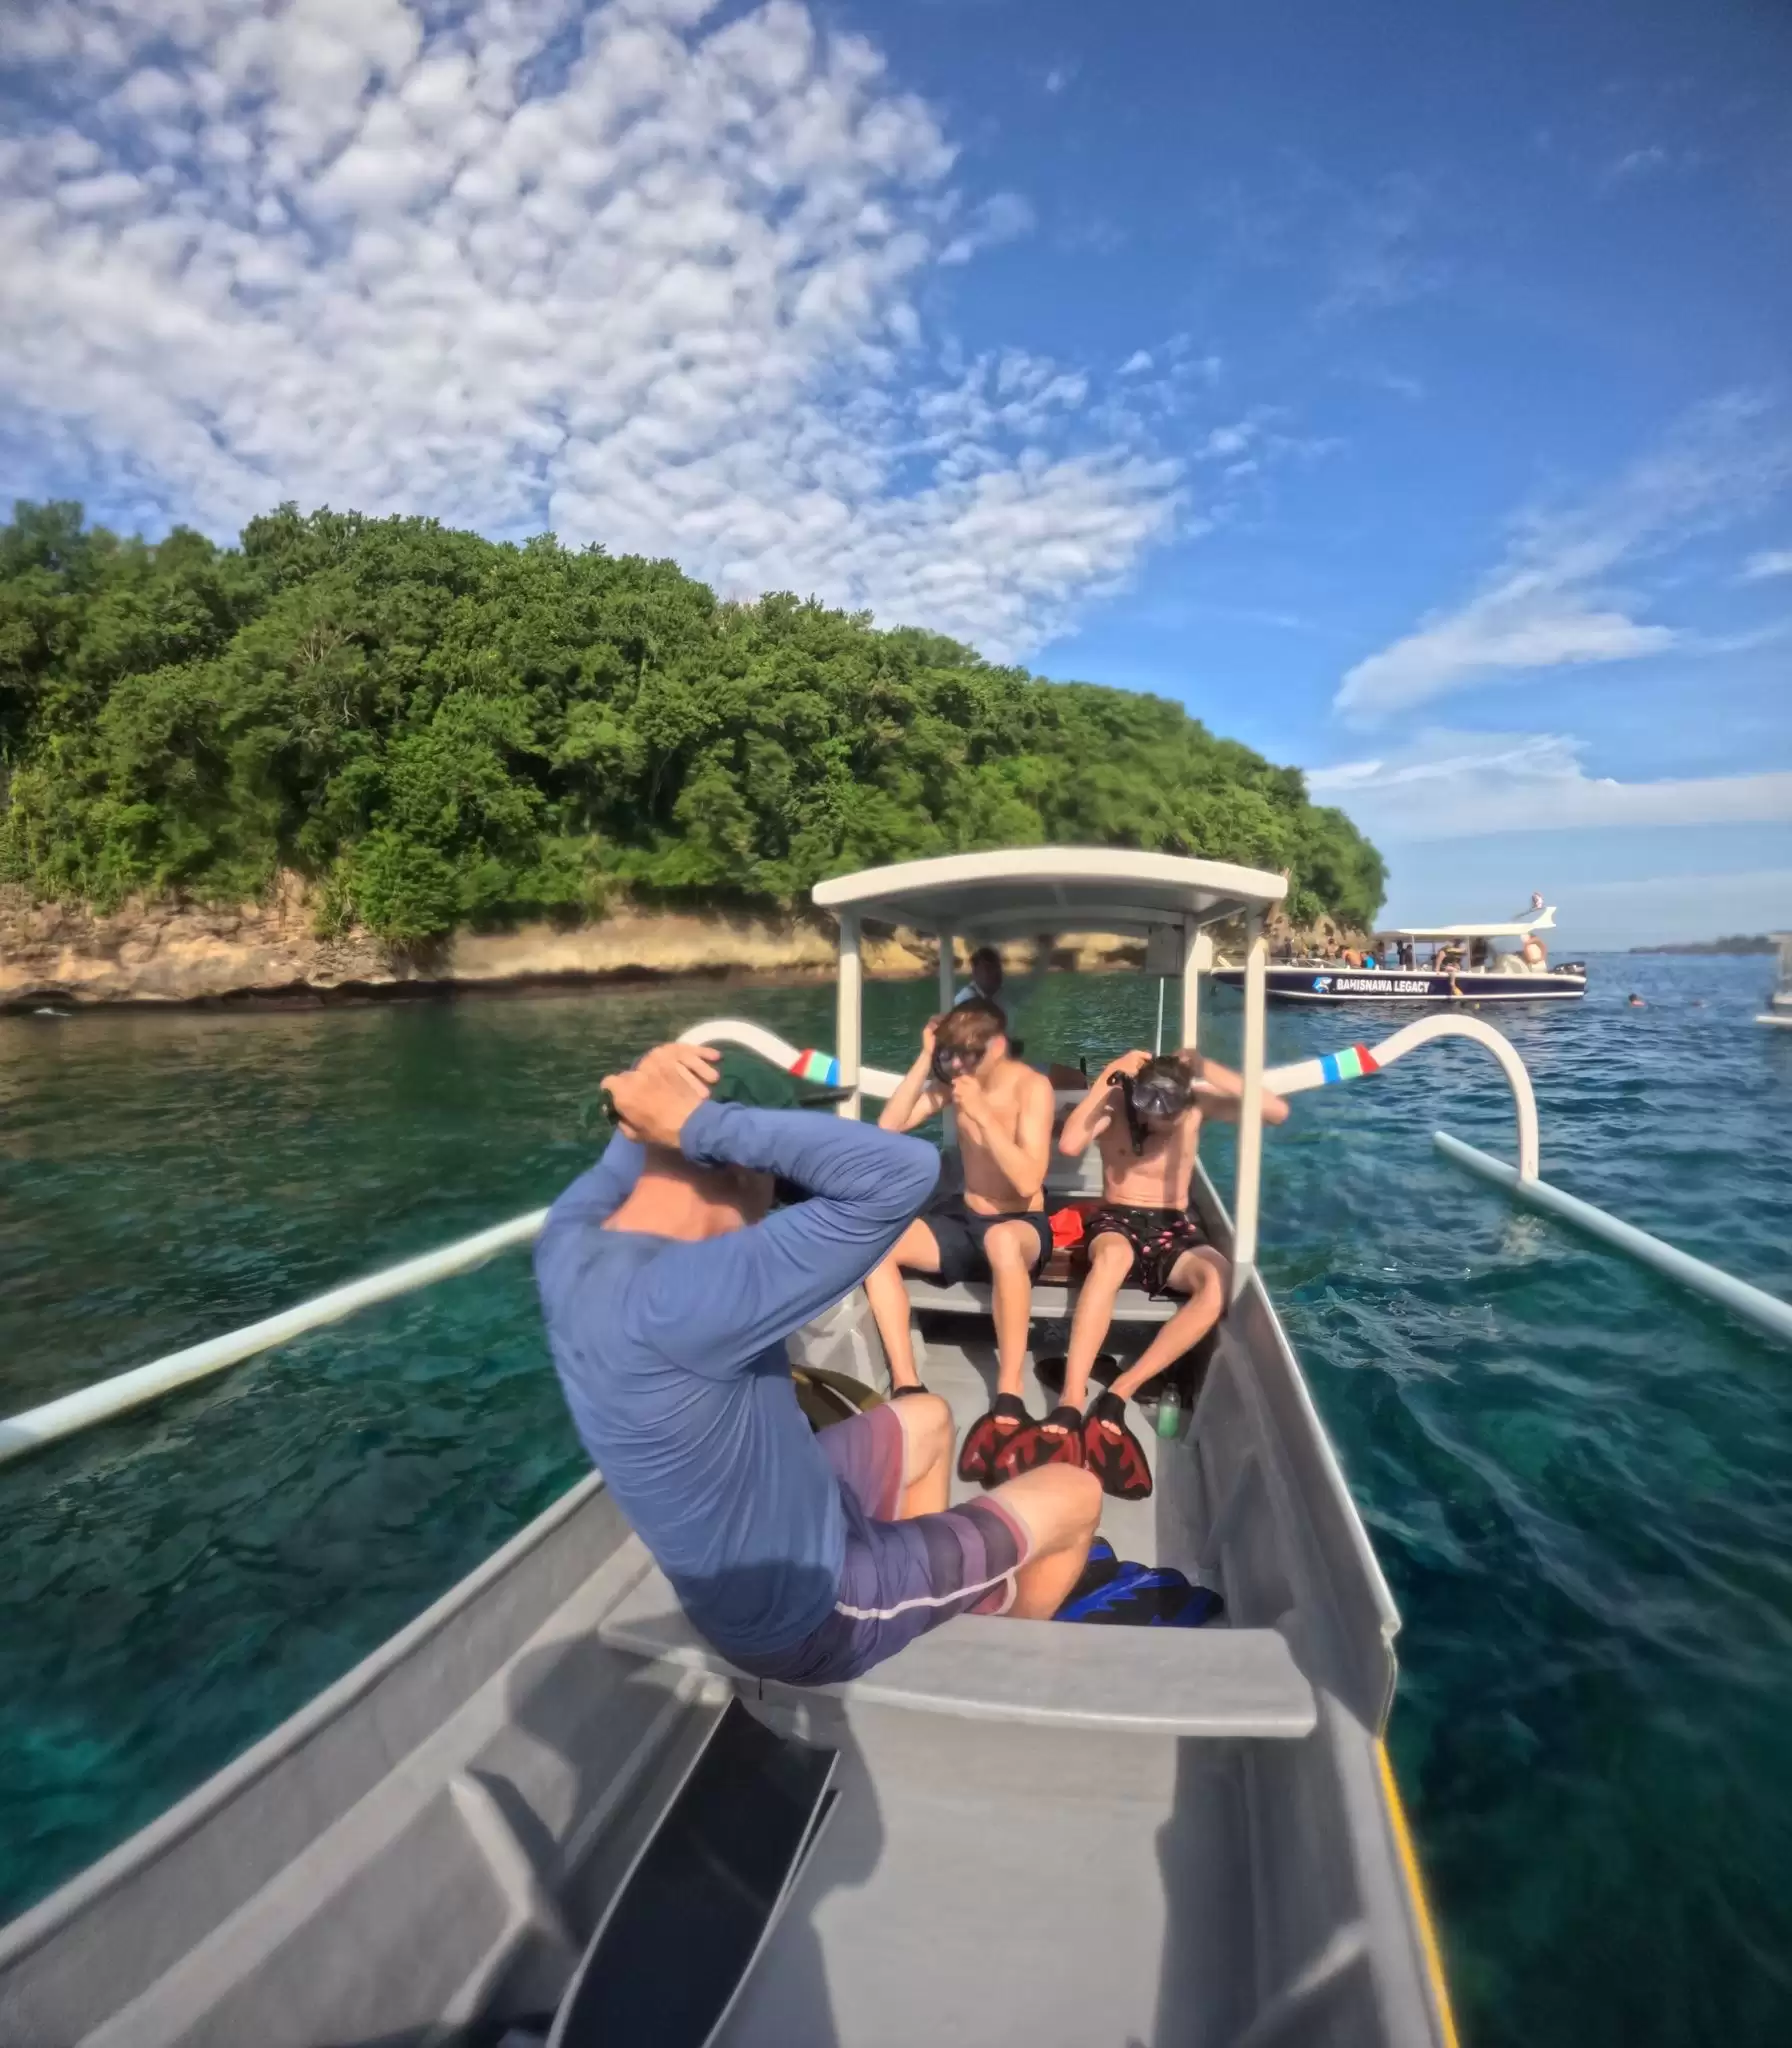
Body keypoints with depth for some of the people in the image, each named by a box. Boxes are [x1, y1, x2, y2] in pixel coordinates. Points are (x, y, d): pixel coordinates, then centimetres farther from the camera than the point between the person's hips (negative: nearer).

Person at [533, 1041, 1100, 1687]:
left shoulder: (568, 1240, -13)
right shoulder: (677, 1297, -39)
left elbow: (627, 1150, 9)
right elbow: (906, 1171, -44)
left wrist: (651, 1079, -14)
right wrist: (698, 1119, -38)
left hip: (757, 1548, 8)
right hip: (808, 1613, -8)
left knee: (929, 1420, 28)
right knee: (1078, 1497, 12)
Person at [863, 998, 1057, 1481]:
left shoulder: (1032, 1088, -14)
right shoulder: (953, 1080, 2)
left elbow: (1029, 1181, -23)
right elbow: (888, 1126, -6)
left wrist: (983, 1114, -28)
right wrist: (924, 1059, -11)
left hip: (1022, 1225, -5)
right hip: (963, 1218, 6)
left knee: (1001, 1241, -44)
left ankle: (1009, 1400, -33)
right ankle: (906, 1387, -21)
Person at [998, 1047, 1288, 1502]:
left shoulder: (1198, 1102, -1)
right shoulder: (1114, 1104, -5)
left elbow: (1278, 1112, -10)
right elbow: (1069, 1145, -24)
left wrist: (1213, 1072, -18)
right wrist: (1108, 1077, -22)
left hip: (1174, 1228, 2)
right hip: (1117, 1221, -2)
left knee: (1219, 1279, -34)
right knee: (1113, 1256, -42)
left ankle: (1117, 1397, -34)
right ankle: (1070, 1405, -45)